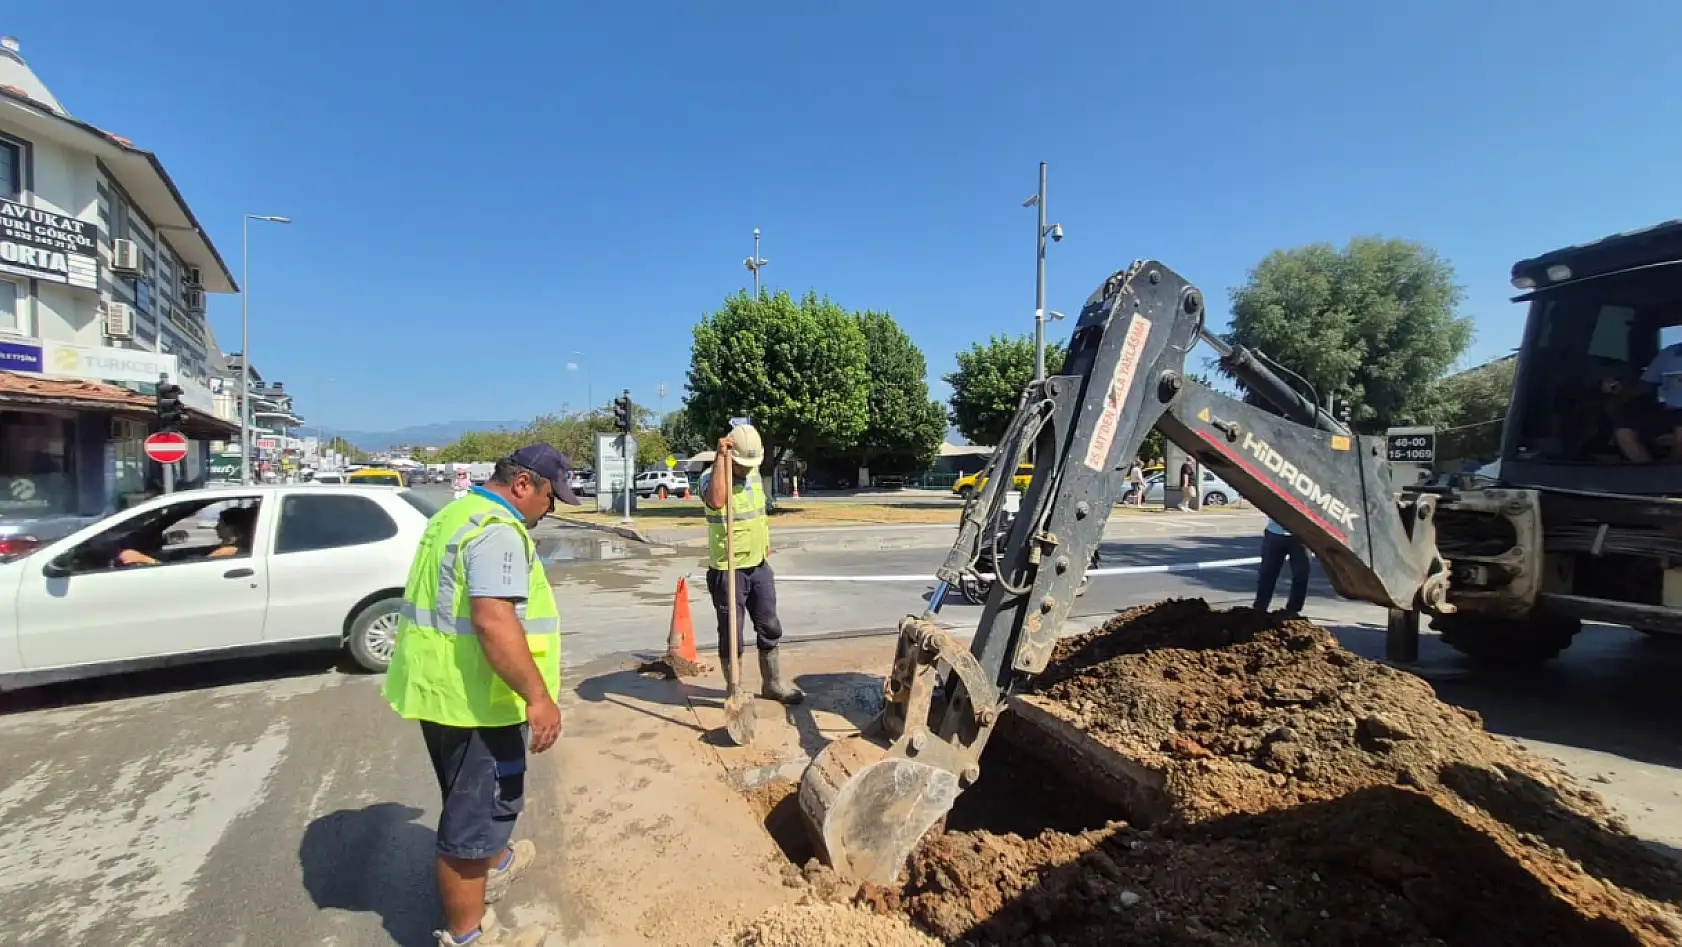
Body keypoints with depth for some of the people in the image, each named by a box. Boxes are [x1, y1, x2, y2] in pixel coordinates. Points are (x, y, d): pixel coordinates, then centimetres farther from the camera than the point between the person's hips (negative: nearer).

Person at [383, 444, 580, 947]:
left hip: (439, 686, 10)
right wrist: (538, 696, -29)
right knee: (476, 808, 5)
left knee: (473, 795, 28)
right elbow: (493, 621, -32)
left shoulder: (457, 513, 13)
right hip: (473, 697, -10)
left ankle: (493, 863, 51)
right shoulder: (498, 530, -22)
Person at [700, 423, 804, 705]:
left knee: (769, 628, 14)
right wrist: (720, 457, -37)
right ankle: (734, 692, 21)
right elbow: (716, 501, -41)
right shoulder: (711, 477, -16)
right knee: (731, 635, 5)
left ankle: (773, 684, 30)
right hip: (728, 571, -7)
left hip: (759, 566, 7)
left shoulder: (755, 475, 6)